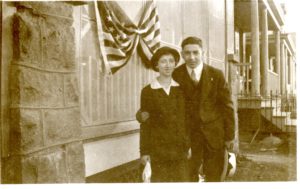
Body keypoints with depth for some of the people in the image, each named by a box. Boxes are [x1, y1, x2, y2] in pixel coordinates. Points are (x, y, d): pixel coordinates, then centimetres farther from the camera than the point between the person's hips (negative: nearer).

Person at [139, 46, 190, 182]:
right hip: (158, 147, -2)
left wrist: (191, 144, 4)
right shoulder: (148, 91, -3)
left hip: (180, 147, 2)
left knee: (182, 180, 6)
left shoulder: (181, 89, 4)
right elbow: (145, 123, -1)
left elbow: (188, 117, 7)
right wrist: (144, 151, -2)